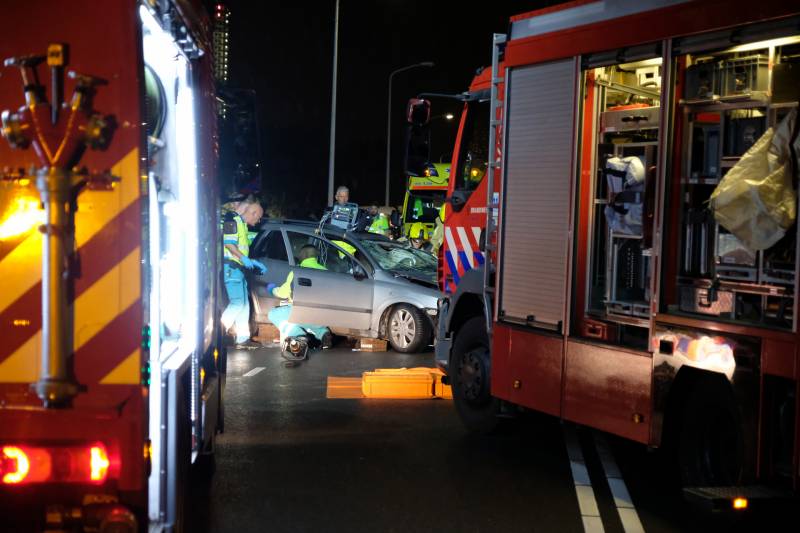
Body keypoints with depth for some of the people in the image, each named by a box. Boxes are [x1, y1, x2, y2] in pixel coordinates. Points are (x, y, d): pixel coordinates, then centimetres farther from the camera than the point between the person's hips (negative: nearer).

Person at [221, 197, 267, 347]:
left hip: (237, 267, 10)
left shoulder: (241, 223, 24)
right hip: (230, 266, -10)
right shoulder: (233, 219, -7)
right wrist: (244, 259, -17)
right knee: (238, 303, -16)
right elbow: (228, 243, -18)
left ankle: (242, 338, 11)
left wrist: (253, 263, 23)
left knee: (244, 304, 9)